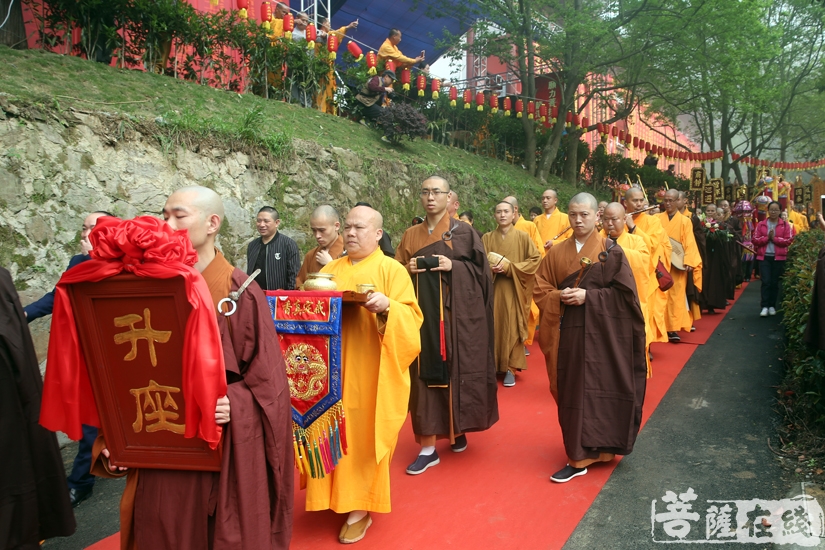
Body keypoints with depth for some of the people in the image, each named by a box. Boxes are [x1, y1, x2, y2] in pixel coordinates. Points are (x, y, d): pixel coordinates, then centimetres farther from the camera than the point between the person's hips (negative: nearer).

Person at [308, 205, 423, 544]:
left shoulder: (392, 270, -2)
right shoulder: (330, 270, 13)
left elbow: (411, 317, -10)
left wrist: (387, 306, -28)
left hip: (369, 371, -4)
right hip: (332, 368, 5)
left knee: (363, 437, 2)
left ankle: (359, 509, 14)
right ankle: (340, 495, 26)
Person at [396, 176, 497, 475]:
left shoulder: (463, 232, 1)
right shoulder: (411, 236, 10)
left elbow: (481, 271, -1)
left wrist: (454, 266, -16)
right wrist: (408, 269, -8)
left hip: (456, 315, -2)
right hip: (422, 316, 3)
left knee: (457, 371, 3)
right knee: (425, 374, 1)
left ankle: (458, 429, 27)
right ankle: (427, 447, 7)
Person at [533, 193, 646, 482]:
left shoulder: (611, 252, -2)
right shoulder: (557, 253, 8)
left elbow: (625, 293, -6)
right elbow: (540, 288, 9)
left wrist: (588, 296, -16)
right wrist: (560, 296, -11)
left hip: (600, 335, -3)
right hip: (567, 335, 3)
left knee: (599, 389, -1)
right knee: (571, 392, 5)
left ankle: (583, 454, 10)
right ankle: (578, 455, 17)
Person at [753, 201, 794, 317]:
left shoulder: (785, 225, 4)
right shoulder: (761, 224, 5)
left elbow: (788, 240, -4)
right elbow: (755, 240, 0)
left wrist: (774, 238, -12)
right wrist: (767, 237, -13)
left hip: (778, 257, 0)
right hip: (764, 257, 0)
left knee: (775, 282, 7)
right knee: (766, 281, -7)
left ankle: (772, 306, 16)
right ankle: (765, 307, -7)